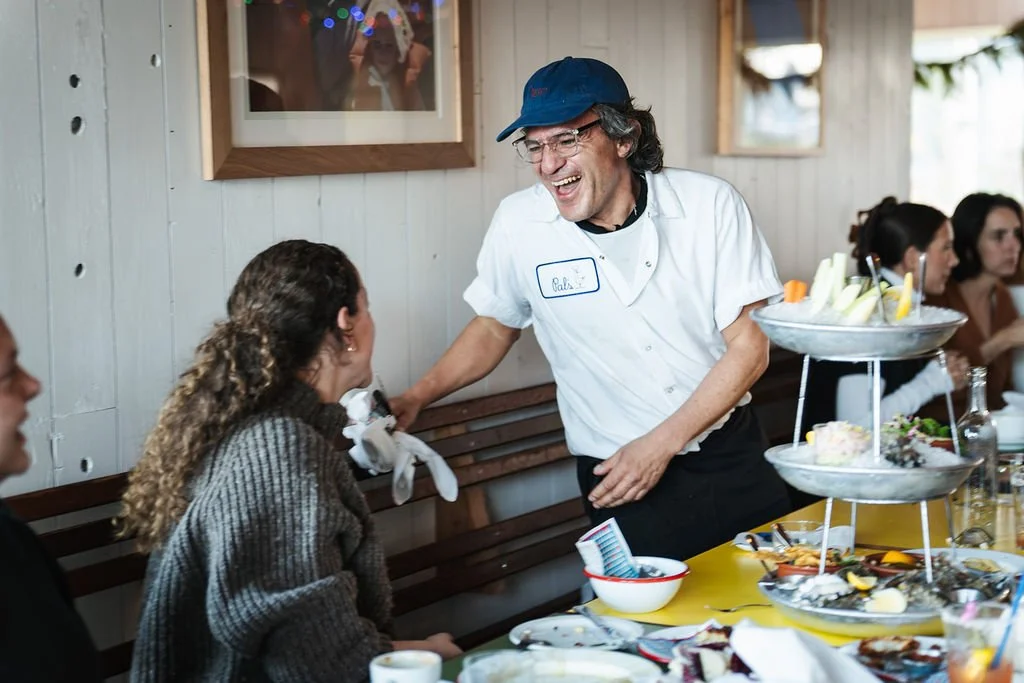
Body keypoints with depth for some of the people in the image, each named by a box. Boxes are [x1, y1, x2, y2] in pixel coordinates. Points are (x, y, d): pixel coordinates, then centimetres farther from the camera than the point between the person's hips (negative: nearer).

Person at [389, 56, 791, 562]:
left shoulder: (711, 205, -11)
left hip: (733, 463, 1)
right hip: (617, 482, 0)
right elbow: (495, 326, 11)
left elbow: (750, 346, -8)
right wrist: (413, 401, -2)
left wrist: (661, 444, -16)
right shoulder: (519, 222, -7)